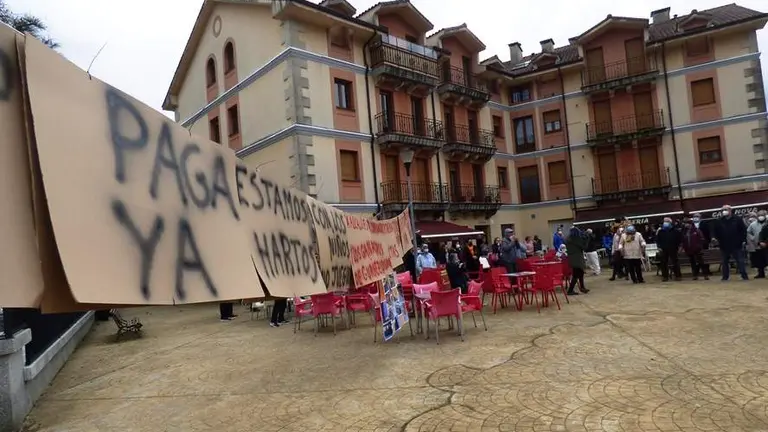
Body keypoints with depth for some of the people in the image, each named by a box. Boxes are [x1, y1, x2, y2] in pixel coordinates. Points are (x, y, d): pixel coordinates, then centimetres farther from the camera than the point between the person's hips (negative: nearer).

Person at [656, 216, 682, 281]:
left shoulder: (675, 231, 0)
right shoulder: (660, 231, 5)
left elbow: (680, 239, 5)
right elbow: (657, 240, 9)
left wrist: (678, 246, 0)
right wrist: (659, 247, 0)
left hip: (673, 249, -2)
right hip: (663, 250, 2)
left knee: (675, 263, 2)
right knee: (663, 263, 2)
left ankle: (678, 275, 9)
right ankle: (665, 276, 9)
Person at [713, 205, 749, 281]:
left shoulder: (737, 220, -1)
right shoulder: (719, 222, 3)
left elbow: (744, 230, 2)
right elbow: (716, 232, 12)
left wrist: (742, 240, -3)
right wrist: (719, 240, 4)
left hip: (736, 245, -2)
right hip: (724, 246, 2)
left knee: (740, 261, 0)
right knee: (724, 262, 8)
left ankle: (744, 275, 4)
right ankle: (725, 276, 15)